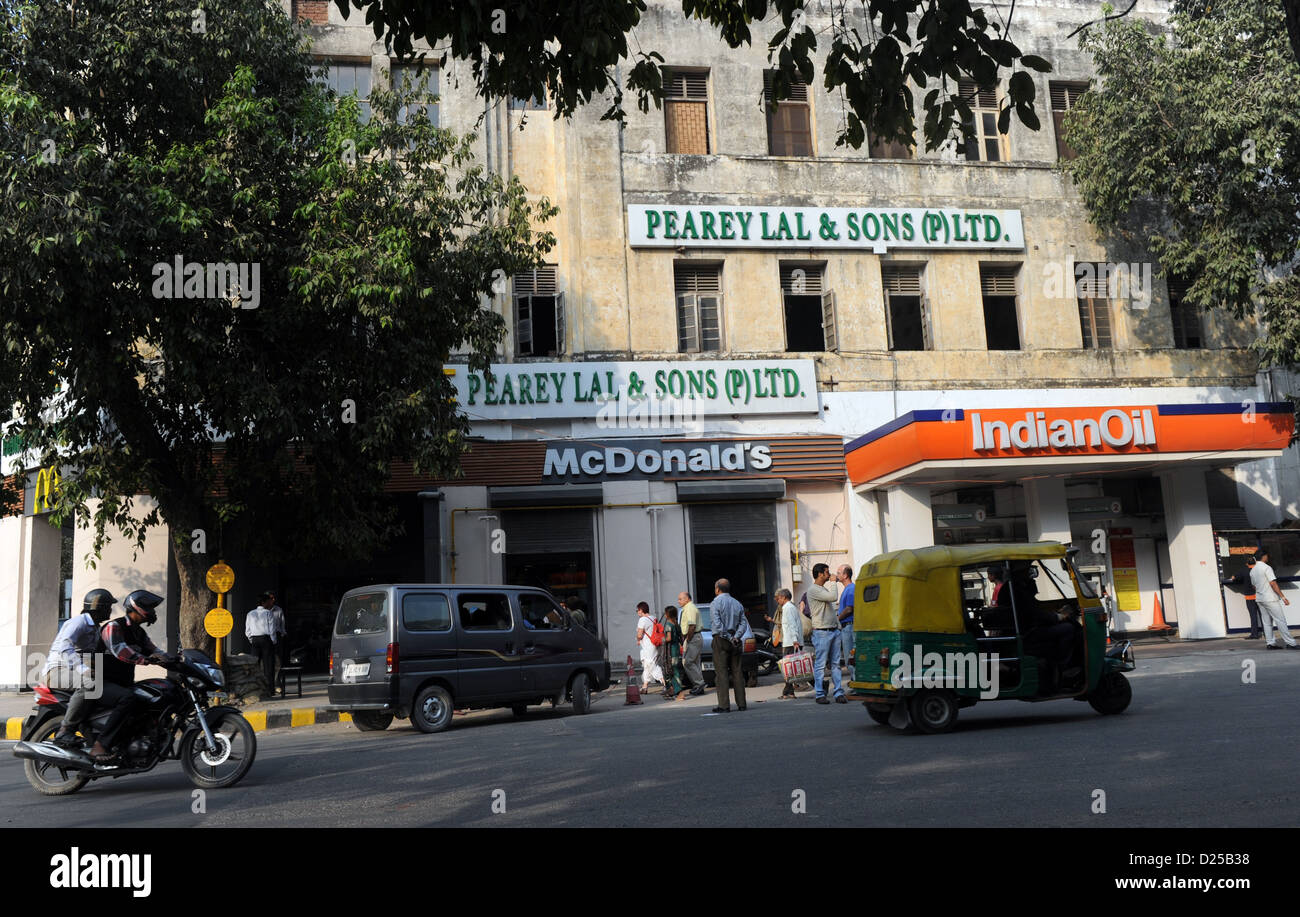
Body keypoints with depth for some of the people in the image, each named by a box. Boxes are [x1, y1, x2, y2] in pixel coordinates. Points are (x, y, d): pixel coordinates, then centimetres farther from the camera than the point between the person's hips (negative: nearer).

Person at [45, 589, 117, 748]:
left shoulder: (95, 628, 20)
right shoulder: (79, 621, -11)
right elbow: (64, 645, -28)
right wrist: (82, 669, -41)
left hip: (74, 671, 10)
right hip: (58, 670, -10)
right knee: (89, 685, -37)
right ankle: (64, 732, -34)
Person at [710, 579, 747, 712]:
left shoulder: (716, 603, -5)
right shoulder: (737, 604, 13)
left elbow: (718, 624, -16)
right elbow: (743, 623, 2)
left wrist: (728, 637, -12)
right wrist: (736, 637, -7)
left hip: (721, 640, -5)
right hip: (735, 641, 5)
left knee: (721, 672, -4)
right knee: (737, 671, 9)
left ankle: (724, 705, -8)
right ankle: (741, 703, 8)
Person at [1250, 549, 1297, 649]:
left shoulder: (1252, 570, 11)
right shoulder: (1266, 568, -13)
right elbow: (1273, 584, -18)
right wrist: (1283, 597, -17)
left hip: (1260, 599, 8)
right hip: (1270, 599, -8)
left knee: (1267, 622, 8)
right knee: (1281, 621, -4)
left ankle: (1269, 643, 6)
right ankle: (1290, 643, -4)